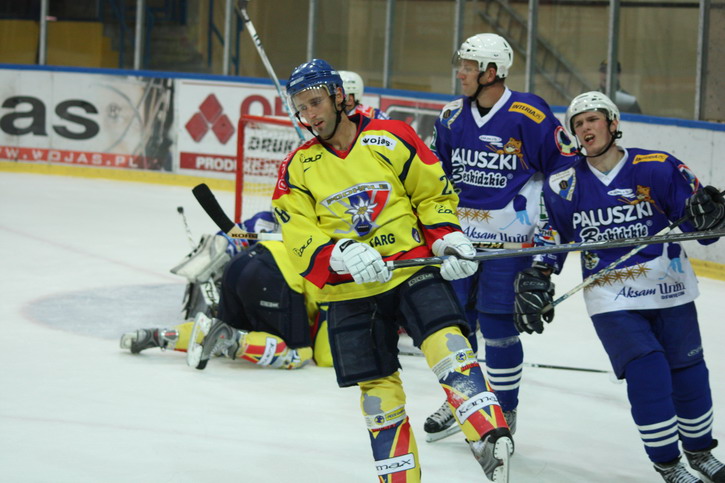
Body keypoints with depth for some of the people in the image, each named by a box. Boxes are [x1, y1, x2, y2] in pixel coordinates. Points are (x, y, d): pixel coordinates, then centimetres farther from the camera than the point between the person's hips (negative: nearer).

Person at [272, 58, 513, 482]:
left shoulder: (392, 139, -1)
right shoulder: (297, 169, 4)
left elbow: (434, 193, 7)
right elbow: (300, 238, -4)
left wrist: (447, 238, -10)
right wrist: (341, 255, -22)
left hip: (413, 268, -2)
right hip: (351, 292, 2)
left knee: (446, 341, -25)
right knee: (378, 392, 5)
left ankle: (491, 437, -35)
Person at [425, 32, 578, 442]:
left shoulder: (529, 116, -14)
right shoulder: (453, 117, 5)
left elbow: (566, 167, -8)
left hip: (510, 241, -6)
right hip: (460, 237, 6)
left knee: (497, 327, -2)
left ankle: (504, 412, 14)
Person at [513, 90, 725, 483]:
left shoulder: (657, 168, -8)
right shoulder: (564, 185, 0)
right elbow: (551, 236, 11)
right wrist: (535, 278, 1)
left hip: (668, 288, 0)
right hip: (610, 299, 0)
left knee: (688, 372, 8)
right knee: (646, 373, -14)